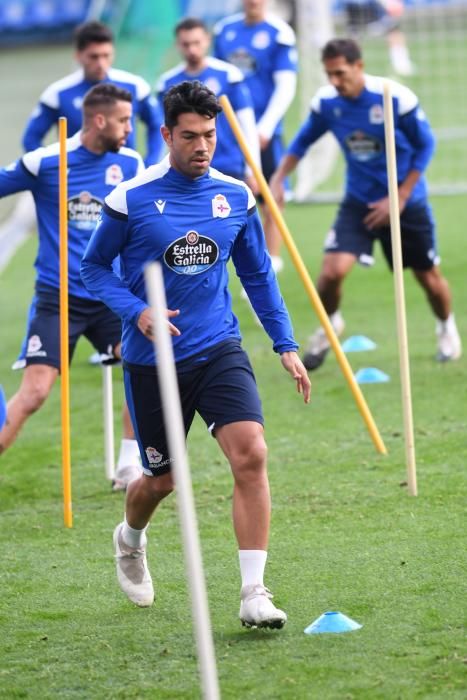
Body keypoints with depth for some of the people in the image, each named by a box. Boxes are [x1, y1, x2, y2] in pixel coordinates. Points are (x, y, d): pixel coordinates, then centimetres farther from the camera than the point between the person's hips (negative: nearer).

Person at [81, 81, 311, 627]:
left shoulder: (236, 197, 2)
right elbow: (94, 268, 1)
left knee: (251, 454, -19)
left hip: (218, 351, 2)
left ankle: (254, 593, -17)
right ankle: (130, 540, 48)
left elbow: (258, 274, 14)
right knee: (161, 479, 11)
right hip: (151, 361, -2)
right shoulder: (130, 199, -8)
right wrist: (137, 311, -16)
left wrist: (285, 345, 9)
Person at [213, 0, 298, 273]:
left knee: (270, 205, -1)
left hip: (262, 132, -4)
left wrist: (265, 127, -19)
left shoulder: (279, 34, -7)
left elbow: (285, 87, -10)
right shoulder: (224, 30, 8)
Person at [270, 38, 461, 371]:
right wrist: (278, 177, -5)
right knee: (332, 271, -18)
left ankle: (447, 328, 43)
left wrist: (399, 199, -13)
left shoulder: (398, 98, -21)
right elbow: (303, 141, 8)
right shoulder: (325, 102, -11)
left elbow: (425, 146, -9)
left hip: (406, 203, -2)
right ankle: (329, 325, 14)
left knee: (430, 279, 9)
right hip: (358, 202, 2)